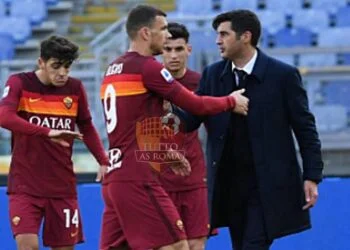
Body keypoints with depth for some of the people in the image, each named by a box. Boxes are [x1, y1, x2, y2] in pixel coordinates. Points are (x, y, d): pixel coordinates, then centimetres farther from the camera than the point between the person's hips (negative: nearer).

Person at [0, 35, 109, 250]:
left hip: (62, 186, 3)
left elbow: (87, 128, 16)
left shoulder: (75, 88, 2)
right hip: (25, 185, -3)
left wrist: (104, 161, 1)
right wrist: (46, 132, -35)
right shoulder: (20, 83, -7)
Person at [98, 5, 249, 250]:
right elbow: (195, 105, -8)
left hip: (116, 175, 9)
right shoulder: (147, 67, -10)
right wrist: (231, 102, 9)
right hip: (138, 179, -9)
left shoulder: (114, 70, 16)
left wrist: (164, 152, 29)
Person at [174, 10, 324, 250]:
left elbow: (305, 128, -3)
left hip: (268, 185, -5)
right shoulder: (213, 75, 5)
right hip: (230, 183, 5)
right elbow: (191, 121, 1)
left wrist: (312, 177, -8)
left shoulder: (282, 75, -7)